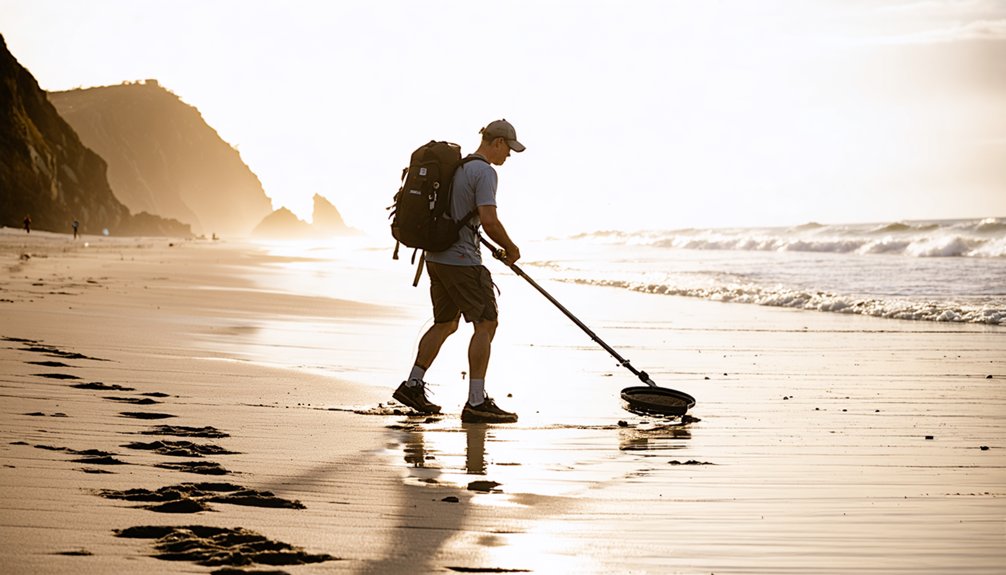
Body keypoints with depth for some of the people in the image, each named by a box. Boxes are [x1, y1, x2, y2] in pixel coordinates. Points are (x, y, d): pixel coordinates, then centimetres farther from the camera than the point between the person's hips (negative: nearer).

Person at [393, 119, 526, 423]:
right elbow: (489, 220, -23)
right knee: (486, 323, -6)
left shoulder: (458, 166, 14)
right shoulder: (484, 172, -14)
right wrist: (510, 248, -7)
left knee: (446, 323, 20)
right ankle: (476, 403, -8)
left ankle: (412, 384, 23)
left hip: (437, 258, 9)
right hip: (462, 261, -9)